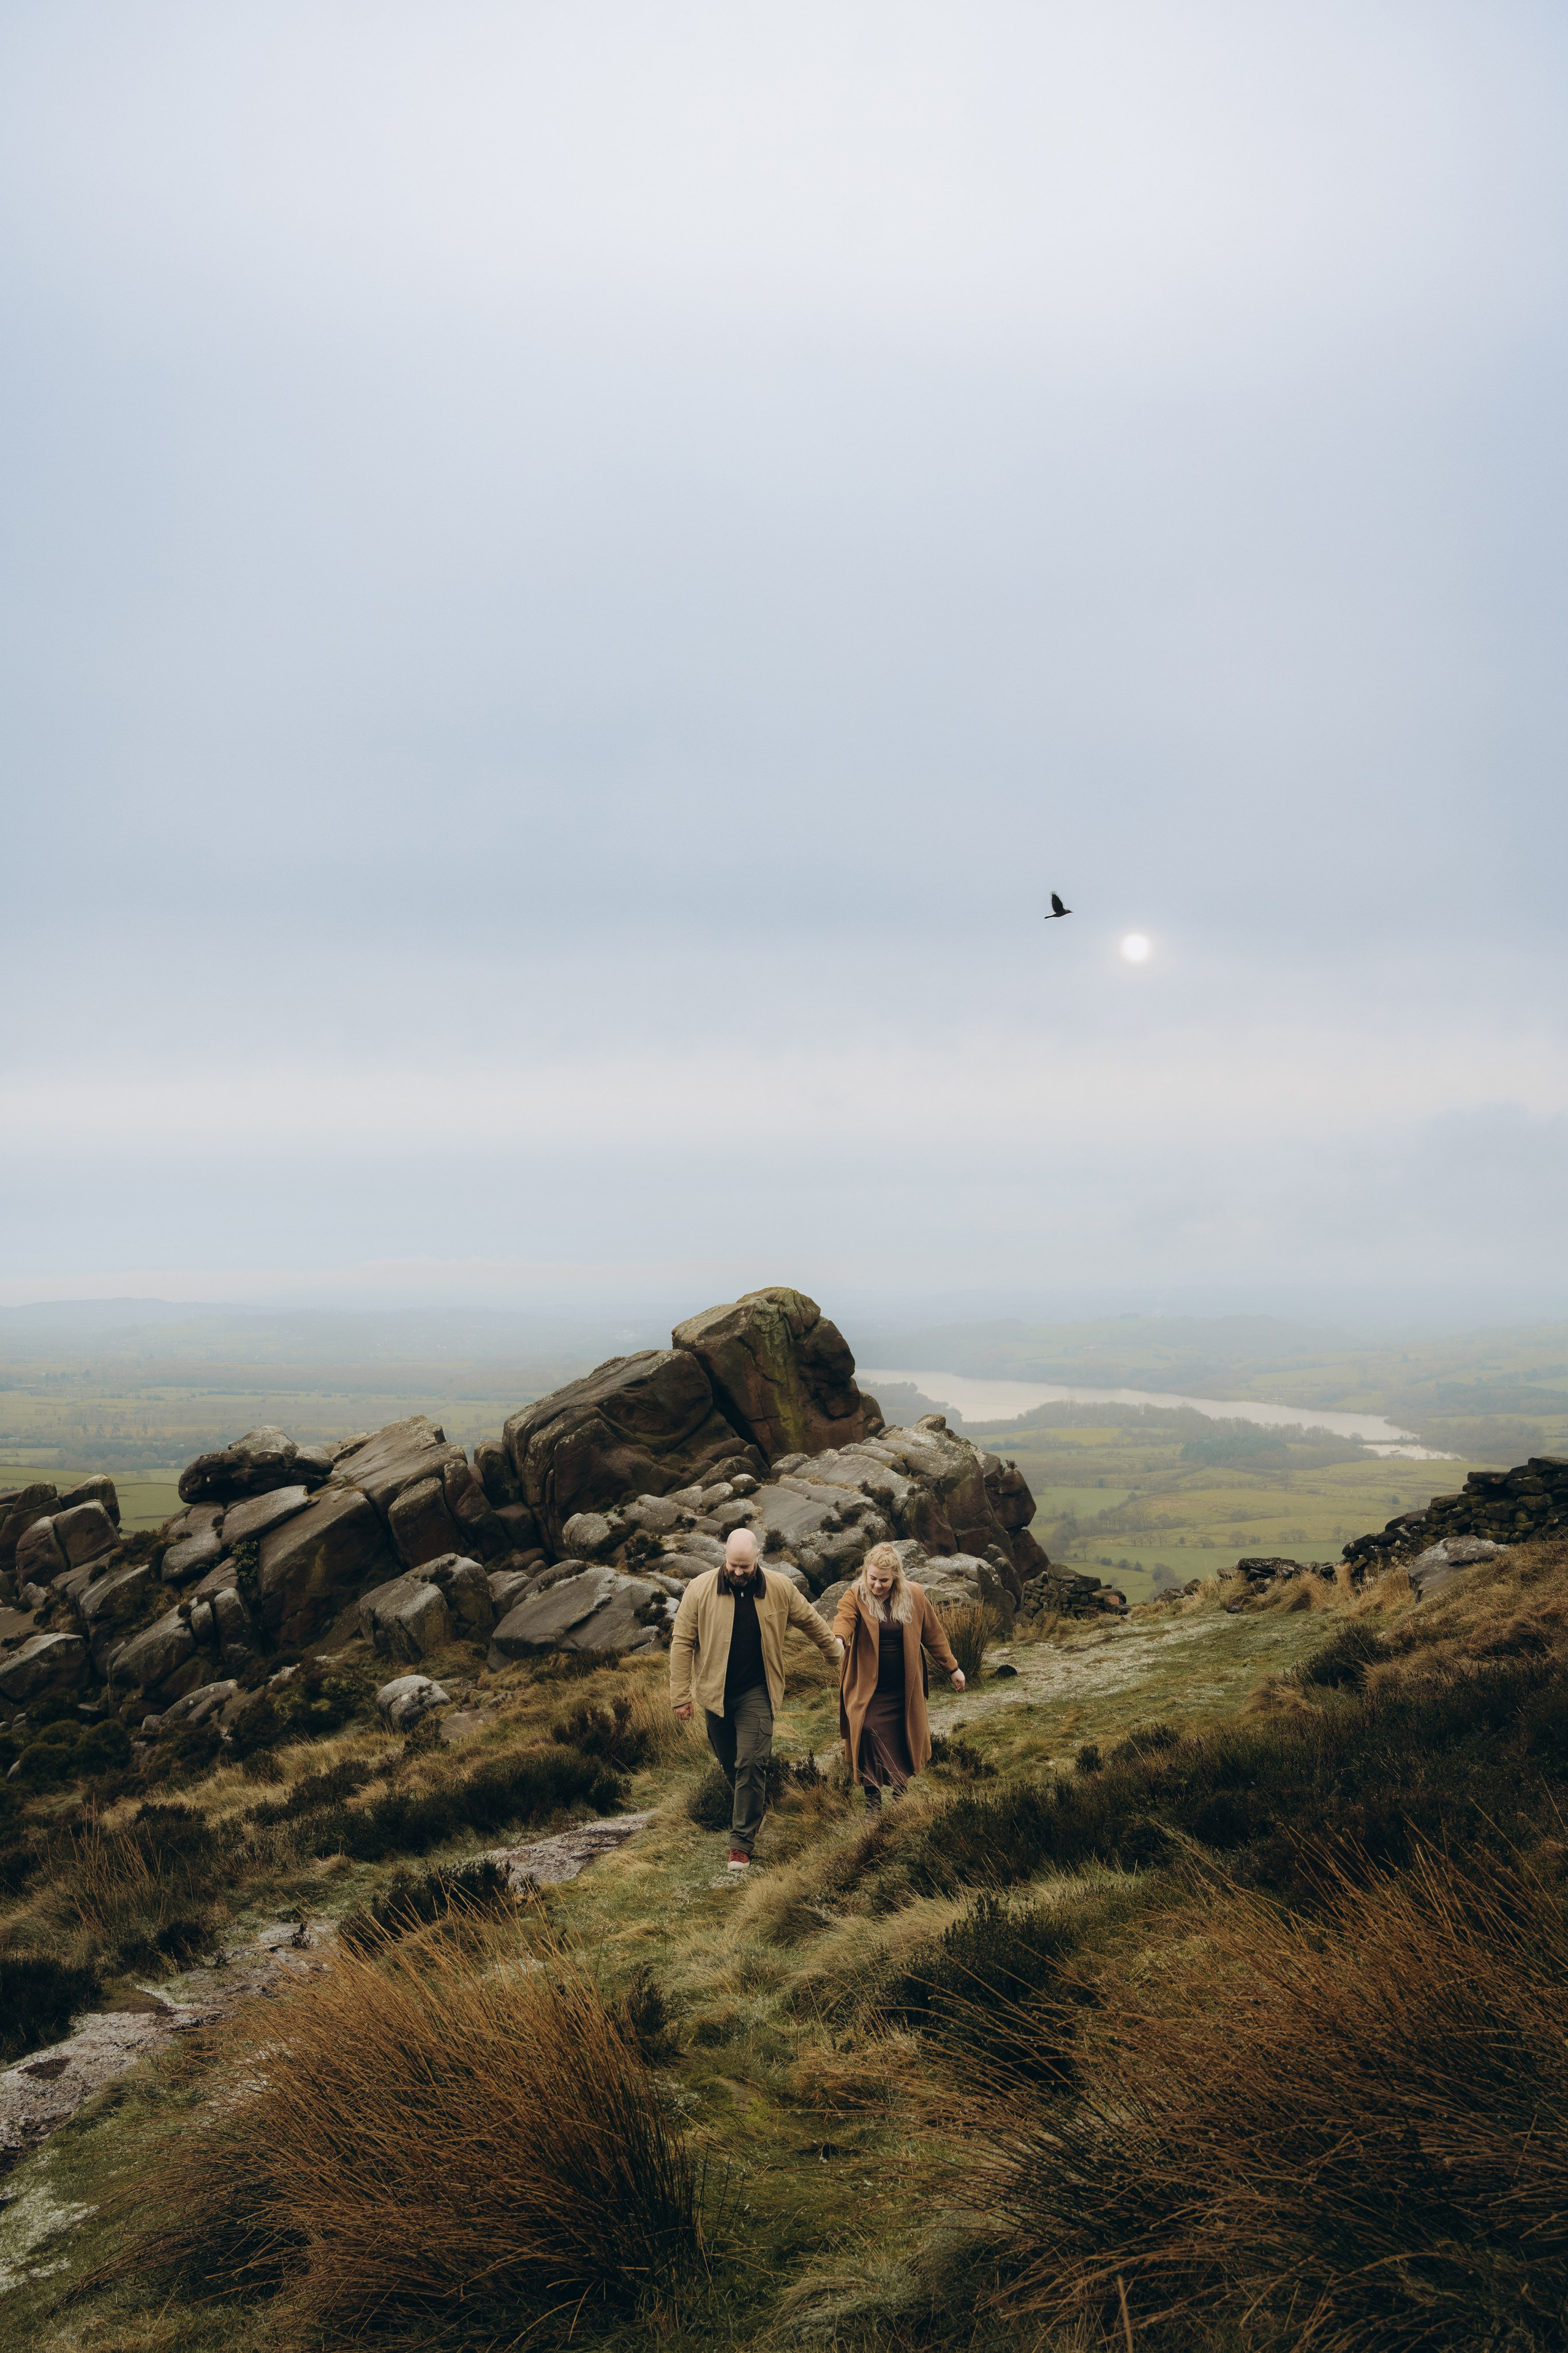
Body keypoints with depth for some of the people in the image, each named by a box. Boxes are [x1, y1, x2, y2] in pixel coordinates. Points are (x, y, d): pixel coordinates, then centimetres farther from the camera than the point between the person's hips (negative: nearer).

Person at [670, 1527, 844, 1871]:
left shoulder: (779, 1589, -6)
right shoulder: (700, 1589, -10)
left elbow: (810, 1622, 12)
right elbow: (682, 1643, -6)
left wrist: (836, 1652, 24)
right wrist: (681, 1695, -8)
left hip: (757, 1692, -1)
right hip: (715, 1692, 1)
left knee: (751, 1764, -10)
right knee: (729, 1762, 13)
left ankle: (742, 1843, -3)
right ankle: (754, 1810, 41)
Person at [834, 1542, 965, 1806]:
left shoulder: (914, 1596, -3)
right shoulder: (855, 1597, -10)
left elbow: (933, 1634, 8)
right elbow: (844, 1619, -31)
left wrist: (952, 1668, 13)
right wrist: (839, 1639, -53)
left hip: (904, 1688, 2)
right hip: (869, 1687, -2)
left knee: (903, 1740, 11)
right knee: (867, 1733, -19)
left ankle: (900, 1789, 36)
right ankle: (872, 1798, -6)